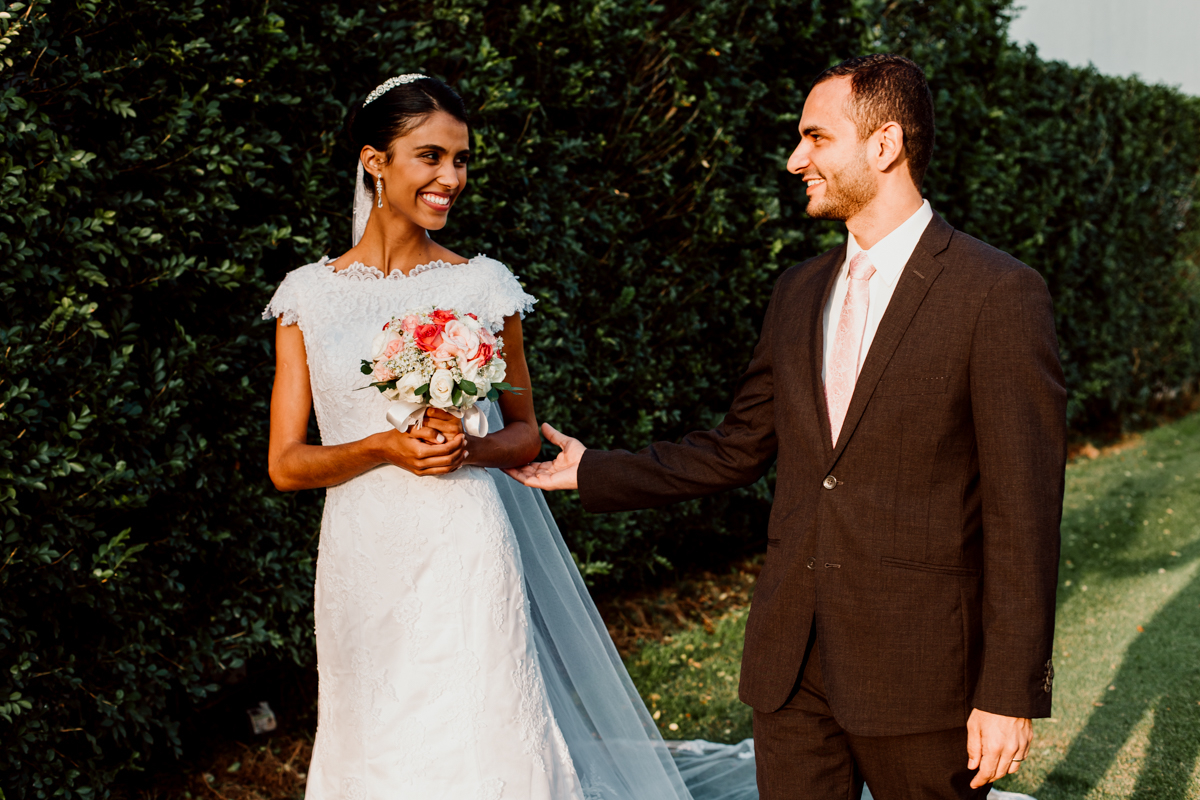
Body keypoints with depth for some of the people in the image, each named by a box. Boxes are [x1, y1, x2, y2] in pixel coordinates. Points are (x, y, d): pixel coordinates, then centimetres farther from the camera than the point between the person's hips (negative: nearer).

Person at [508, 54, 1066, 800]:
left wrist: (1011, 693, -14)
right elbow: (735, 451, 17)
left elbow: (1023, 510, -13)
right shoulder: (799, 292, 10)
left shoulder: (999, 294, -11)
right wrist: (593, 473, 16)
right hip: (791, 663, 6)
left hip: (920, 669, -5)